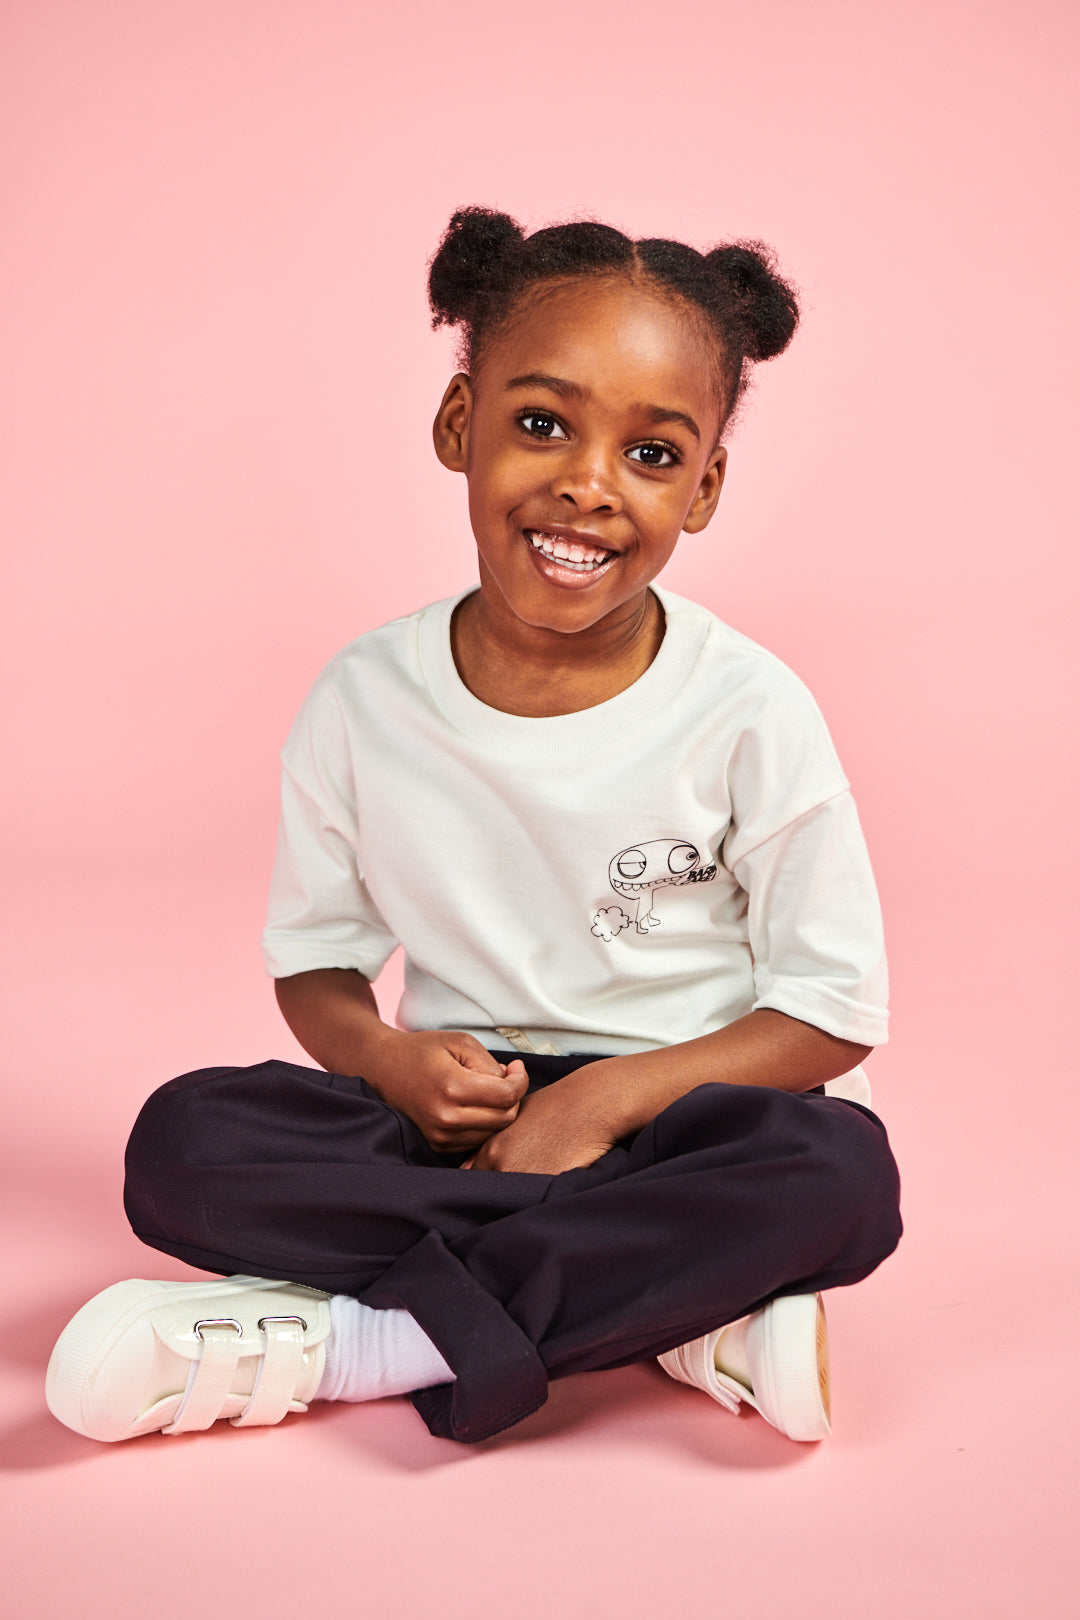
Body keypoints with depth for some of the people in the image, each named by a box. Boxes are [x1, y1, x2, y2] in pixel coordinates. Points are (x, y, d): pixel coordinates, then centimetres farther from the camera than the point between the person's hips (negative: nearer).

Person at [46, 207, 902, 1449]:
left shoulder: (748, 713, -10)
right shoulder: (365, 703, -4)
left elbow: (834, 1012, -6)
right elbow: (314, 961, 7)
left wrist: (608, 1096, -20)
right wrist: (387, 1056, -16)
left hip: (677, 1119, -1)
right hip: (460, 1120, 2)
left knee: (839, 1171, -34)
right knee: (183, 1139, -22)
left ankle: (335, 1344, -26)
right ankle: (688, 1322, -23)